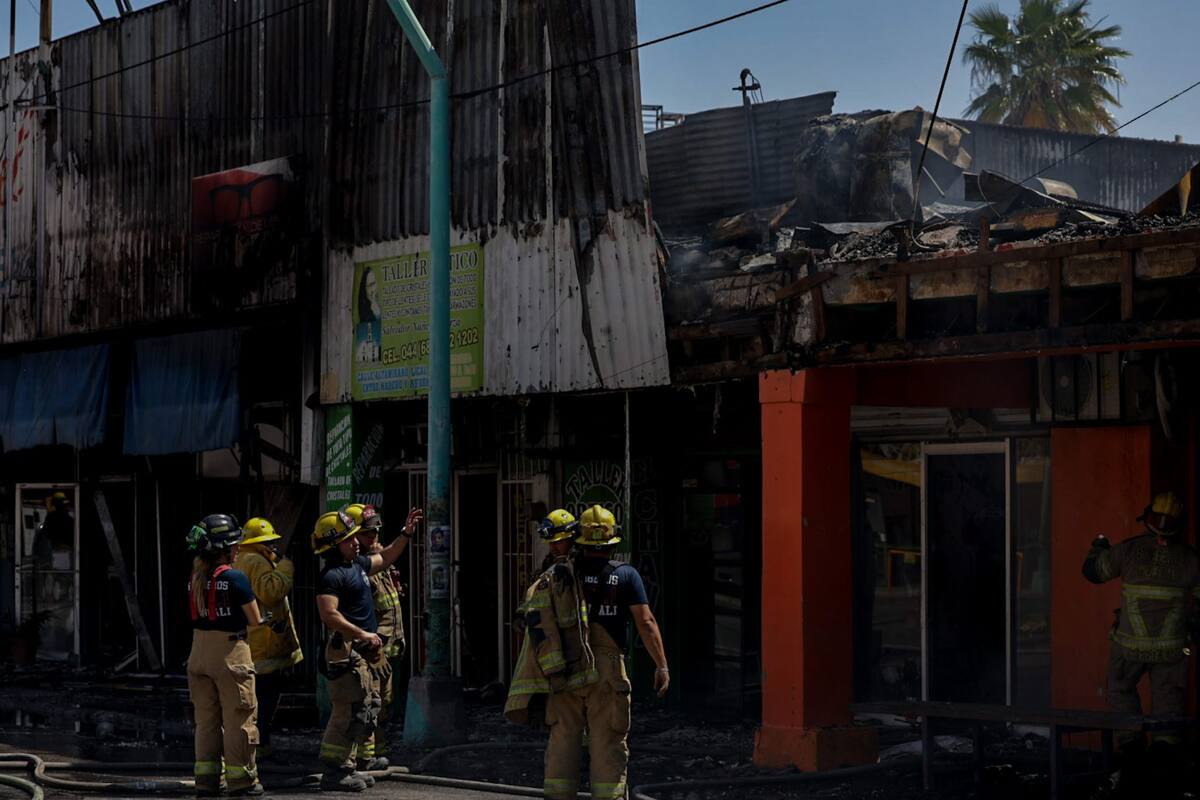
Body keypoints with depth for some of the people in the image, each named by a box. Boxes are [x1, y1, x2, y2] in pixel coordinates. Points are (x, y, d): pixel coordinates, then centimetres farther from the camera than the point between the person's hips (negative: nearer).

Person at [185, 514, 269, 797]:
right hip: (230, 651, -6)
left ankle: (208, 778, 17)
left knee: (206, 719, 14)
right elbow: (255, 620, -8)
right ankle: (241, 779, 7)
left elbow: (200, 613, 11)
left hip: (199, 650, 6)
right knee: (238, 719, 4)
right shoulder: (236, 578, -14)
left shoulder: (195, 577, 5)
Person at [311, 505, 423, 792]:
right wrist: (363, 634, -24)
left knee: (368, 709, 13)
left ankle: (345, 766, 20)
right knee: (351, 710, -12)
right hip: (346, 651, -10)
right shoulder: (331, 575, -15)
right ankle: (333, 772, -8)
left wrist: (406, 533, 27)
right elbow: (329, 614, -25)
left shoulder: (358, 564, 15)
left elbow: (386, 558, 33)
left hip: (364, 651, 10)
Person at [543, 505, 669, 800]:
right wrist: (662, 665, -4)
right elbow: (645, 622, -7)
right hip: (607, 669, -2)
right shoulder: (626, 575, -2)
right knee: (608, 742, 3)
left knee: (563, 738, 8)